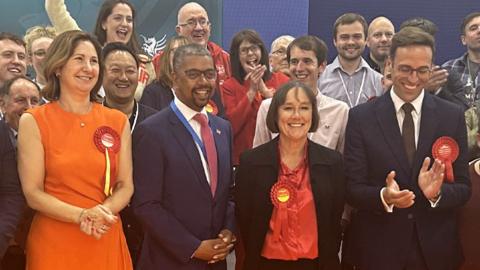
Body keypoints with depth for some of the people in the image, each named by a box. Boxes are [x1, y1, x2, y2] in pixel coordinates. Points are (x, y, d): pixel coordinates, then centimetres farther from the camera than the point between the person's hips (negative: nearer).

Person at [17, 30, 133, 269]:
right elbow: (33, 193, -8)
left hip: (107, 241, 3)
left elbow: (125, 185, 3)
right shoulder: (33, 121, -5)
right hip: (53, 243, -2)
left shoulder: (118, 121, 4)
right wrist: (82, 216, -20)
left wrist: (102, 213, -16)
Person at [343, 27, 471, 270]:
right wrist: (383, 196, -25)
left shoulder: (453, 116, -1)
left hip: (436, 250, 1)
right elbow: (352, 188, -6)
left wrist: (438, 193, -21)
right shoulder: (361, 117, -5)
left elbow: (464, 188, -1)